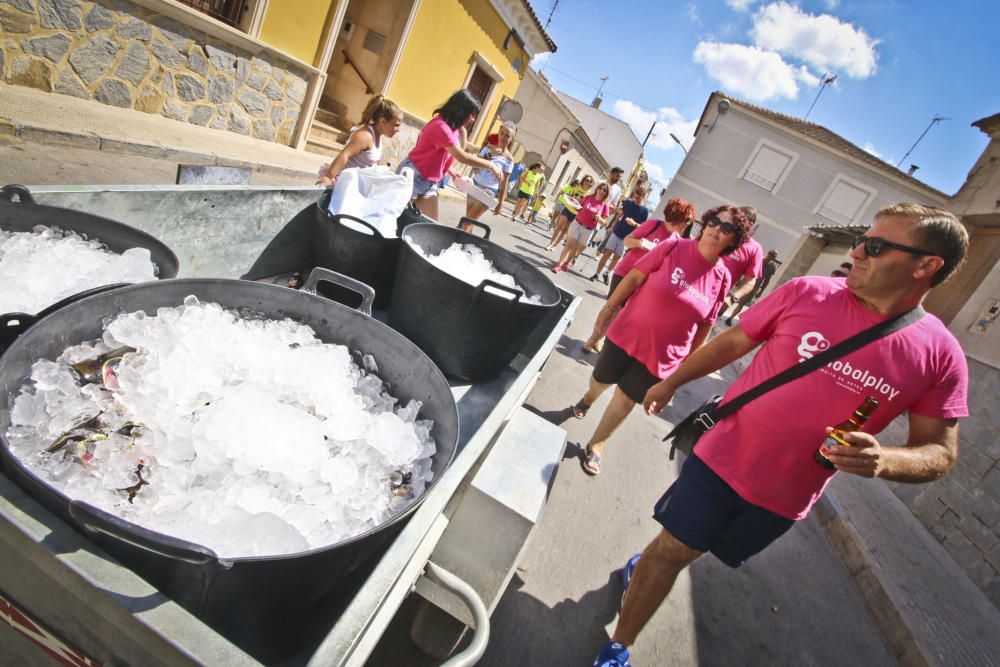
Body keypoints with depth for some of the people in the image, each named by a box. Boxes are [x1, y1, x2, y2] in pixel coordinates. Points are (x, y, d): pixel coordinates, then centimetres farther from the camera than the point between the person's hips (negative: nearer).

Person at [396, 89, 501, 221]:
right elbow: (462, 157, -28)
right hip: (412, 176, -8)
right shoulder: (441, 126, -22)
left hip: (429, 183, 8)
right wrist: (491, 165, -22)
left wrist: (463, 131, -3)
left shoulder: (453, 126, 6)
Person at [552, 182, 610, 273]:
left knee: (577, 248, 11)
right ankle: (559, 264, -7)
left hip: (588, 230, 0)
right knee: (569, 245, -7)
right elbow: (578, 209, 10)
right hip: (577, 224, 0)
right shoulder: (588, 197, -1)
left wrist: (599, 218, -22)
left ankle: (566, 263, 30)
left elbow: (604, 222, -2)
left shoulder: (605, 205, -5)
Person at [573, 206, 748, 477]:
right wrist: (609, 307, -6)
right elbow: (635, 276, -8)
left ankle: (596, 445, 32)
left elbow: (706, 324, 3)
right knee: (600, 381, 20)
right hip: (627, 334, 0)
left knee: (626, 400, 11)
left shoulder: (722, 278, -6)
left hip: (661, 355, 1)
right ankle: (588, 397, 57)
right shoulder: (674, 247, -13)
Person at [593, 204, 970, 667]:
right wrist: (671, 382, 8)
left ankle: (649, 565, 54)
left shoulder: (940, 354, -9)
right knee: (673, 550, 5)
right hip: (723, 458, -1)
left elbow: (940, 452, -1)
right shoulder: (808, 293, -12)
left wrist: (883, 461, -23)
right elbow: (733, 342, 0)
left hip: (785, 499, 2)